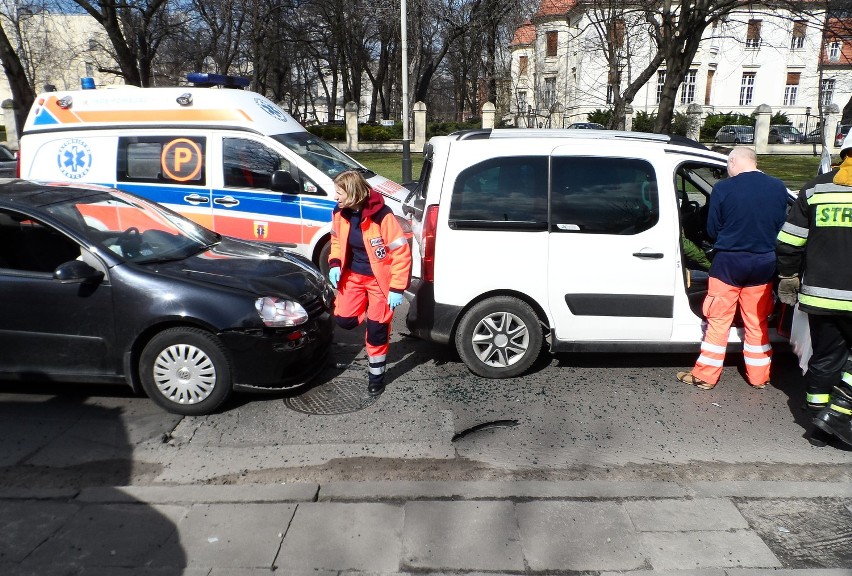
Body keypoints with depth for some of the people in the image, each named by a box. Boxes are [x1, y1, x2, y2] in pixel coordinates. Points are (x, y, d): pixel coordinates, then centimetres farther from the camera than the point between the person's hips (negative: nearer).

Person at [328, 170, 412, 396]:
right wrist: (334, 264, -6)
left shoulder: (382, 216, -26)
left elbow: (401, 252, -21)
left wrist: (397, 289, -21)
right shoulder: (340, 213, -7)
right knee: (344, 320, 0)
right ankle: (372, 311, 32)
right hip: (353, 275, 6)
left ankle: (376, 374, 19)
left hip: (379, 279, -5)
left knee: (377, 328, 0)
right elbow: (337, 240, 12)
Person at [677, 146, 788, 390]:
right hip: (763, 264, 3)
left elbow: (712, 230, -4)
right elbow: (781, 226, 8)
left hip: (729, 262, -3)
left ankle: (705, 376, 11)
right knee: (757, 323, 14)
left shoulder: (723, 189, -12)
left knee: (718, 321, 6)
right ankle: (759, 376, 25)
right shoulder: (778, 188, -1)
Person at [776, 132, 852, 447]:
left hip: (819, 294, 4)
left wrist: (788, 275, 17)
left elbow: (789, 242, 4)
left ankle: (820, 419, 23)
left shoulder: (815, 188, 5)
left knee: (824, 357, 15)